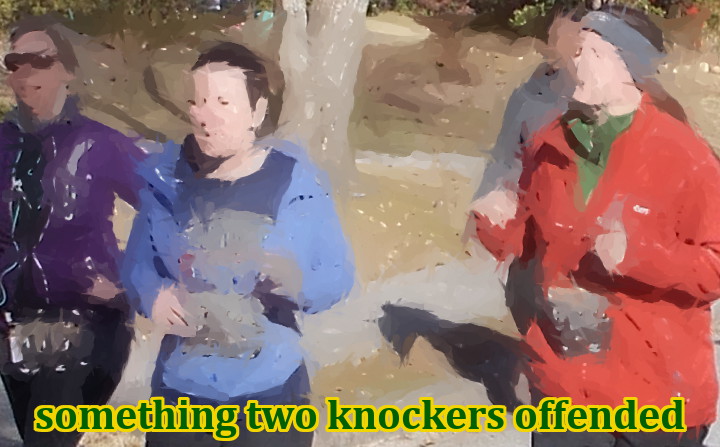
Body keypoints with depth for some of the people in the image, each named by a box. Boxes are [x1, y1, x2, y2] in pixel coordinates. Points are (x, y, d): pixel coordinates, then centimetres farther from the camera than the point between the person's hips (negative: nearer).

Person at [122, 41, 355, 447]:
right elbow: (138, 261, 4)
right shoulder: (168, 175, -3)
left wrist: (298, 283, -28)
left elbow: (339, 274, -8)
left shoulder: (296, 178, -9)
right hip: (181, 387, 2)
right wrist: (153, 296, -17)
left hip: (271, 391, -1)